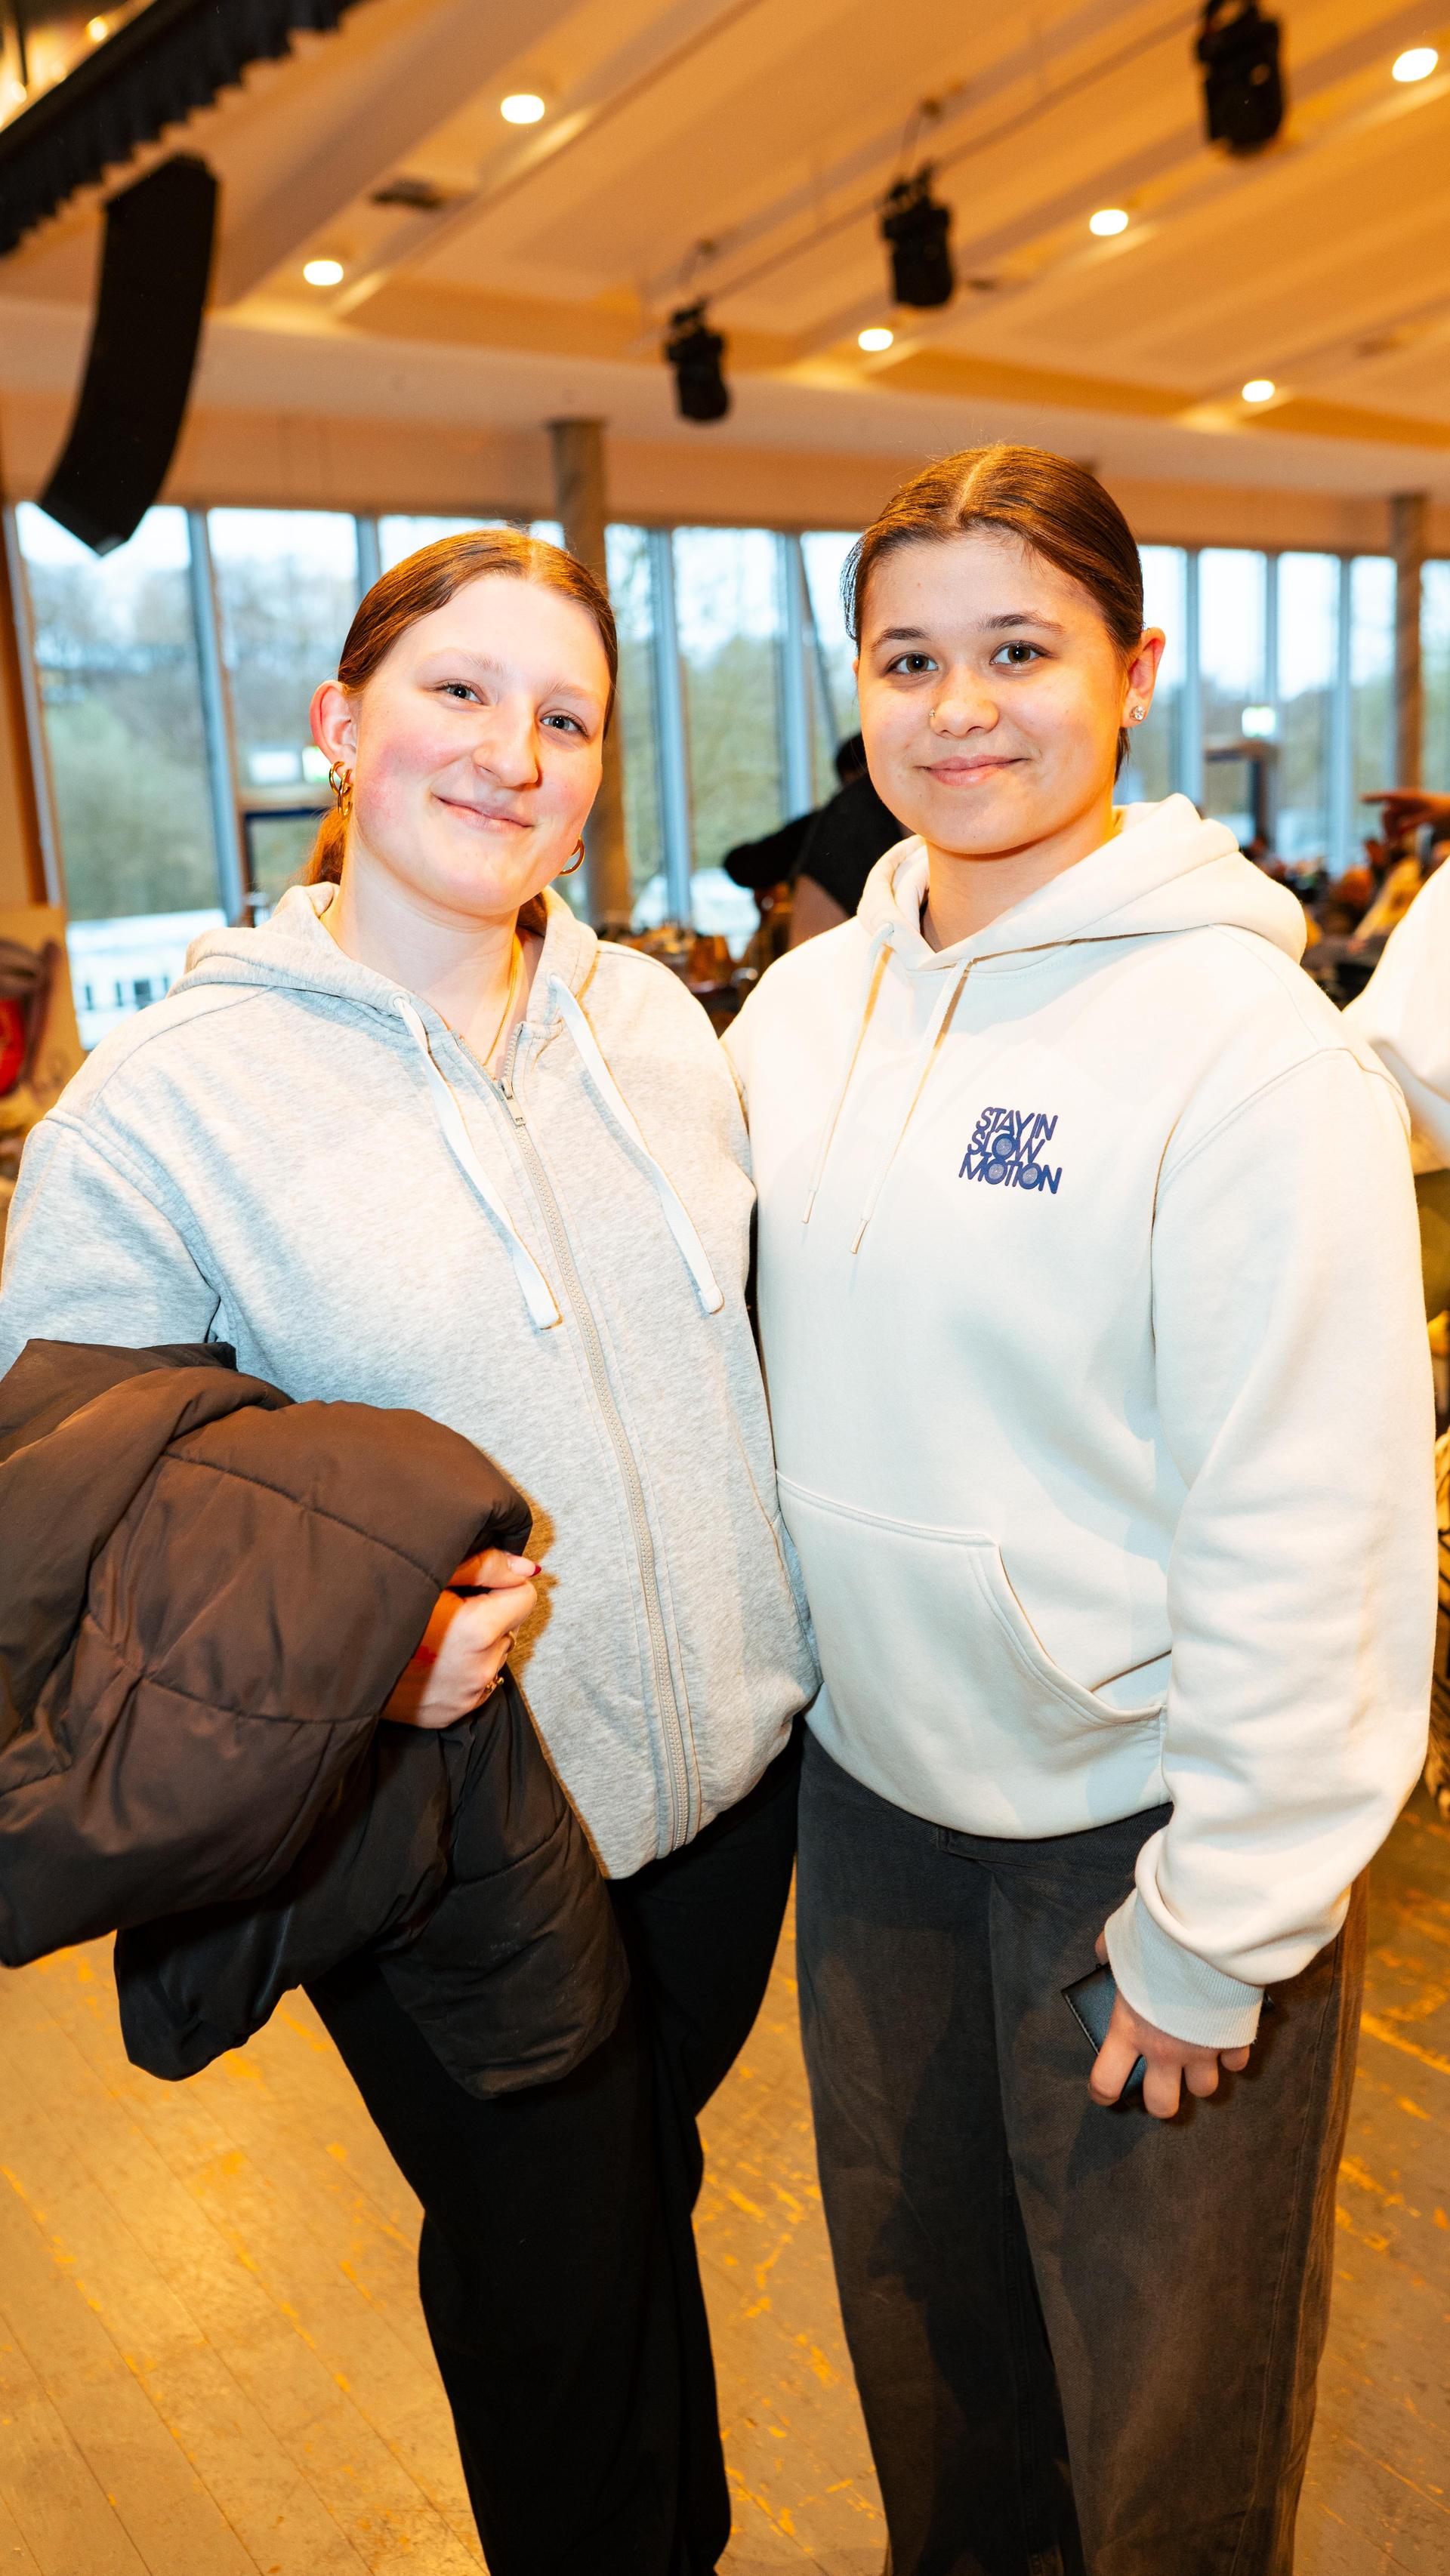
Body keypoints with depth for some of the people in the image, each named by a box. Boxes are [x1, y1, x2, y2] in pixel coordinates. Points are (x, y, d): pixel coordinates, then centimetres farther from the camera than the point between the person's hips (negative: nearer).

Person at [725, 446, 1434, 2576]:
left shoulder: (1245, 1038, -19)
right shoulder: (804, 1006, 0)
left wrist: (1219, 1927, -14)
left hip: (1139, 1819, -5)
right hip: (873, 1780, 6)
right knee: (917, 2310, 28)